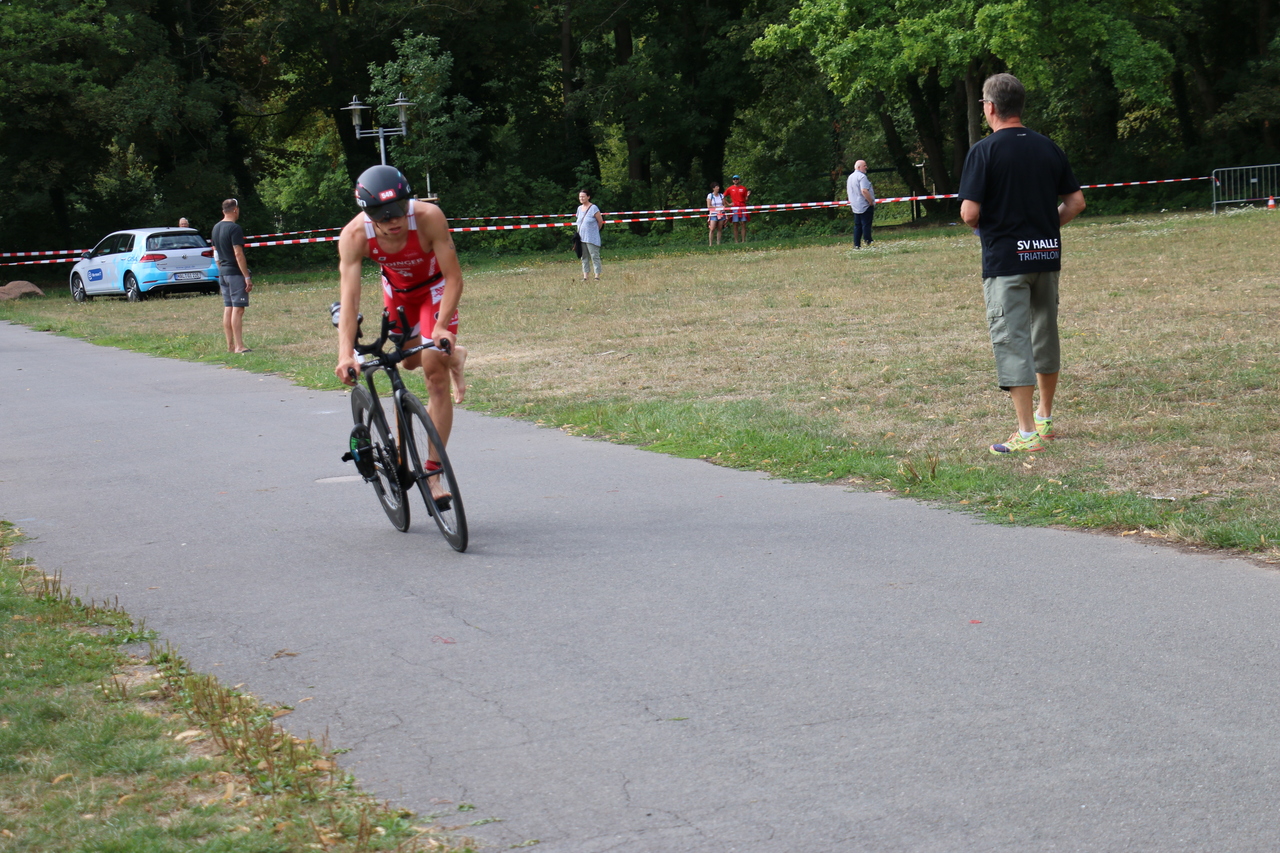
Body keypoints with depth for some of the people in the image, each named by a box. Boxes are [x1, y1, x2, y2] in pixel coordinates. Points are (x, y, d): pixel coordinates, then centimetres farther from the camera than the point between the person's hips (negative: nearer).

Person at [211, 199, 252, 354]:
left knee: (228, 309, 10)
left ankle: (230, 345, 12)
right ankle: (239, 346, -11)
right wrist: (247, 277, -18)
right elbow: (238, 254, -19)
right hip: (235, 272, -9)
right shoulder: (234, 228, -14)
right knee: (238, 309, -8)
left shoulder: (216, 228, 13)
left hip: (222, 272, 9)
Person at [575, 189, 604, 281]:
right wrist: (578, 233, 11)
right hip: (581, 237, 7)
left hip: (592, 238, -7)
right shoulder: (579, 208, 13)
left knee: (594, 256, -6)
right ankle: (585, 276, 9)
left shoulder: (593, 208, -9)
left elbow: (600, 221, -5)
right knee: (584, 257, 7)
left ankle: (597, 275, -5)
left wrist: (595, 230, 6)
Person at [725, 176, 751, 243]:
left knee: (743, 224, -4)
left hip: (743, 208, 1)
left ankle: (743, 240, -3)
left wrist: (748, 196, -10)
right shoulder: (730, 189, 7)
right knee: (735, 225, -1)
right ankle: (736, 241, 0)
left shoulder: (743, 188, 9)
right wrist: (728, 203, 1)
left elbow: (746, 199, 11)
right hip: (734, 208, -1)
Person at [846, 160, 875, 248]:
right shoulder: (862, 177, -16)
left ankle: (856, 245, 9)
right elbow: (864, 191, -26)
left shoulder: (850, 177, 13)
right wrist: (871, 202, -17)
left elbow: (848, 190, 22)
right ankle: (868, 244, -5)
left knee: (857, 225, 10)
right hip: (865, 206, -8)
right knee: (866, 225, -6)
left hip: (855, 206, 8)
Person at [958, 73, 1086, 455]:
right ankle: (1045, 419, 32)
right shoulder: (1048, 148, 7)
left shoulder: (984, 151, -10)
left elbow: (969, 213, -15)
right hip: (1047, 255, 6)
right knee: (1045, 336, 19)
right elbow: (1076, 201, 8)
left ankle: (1028, 434, -8)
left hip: (1005, 259, -6)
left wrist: (983, 226, 6)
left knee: (1012, 342, -4)